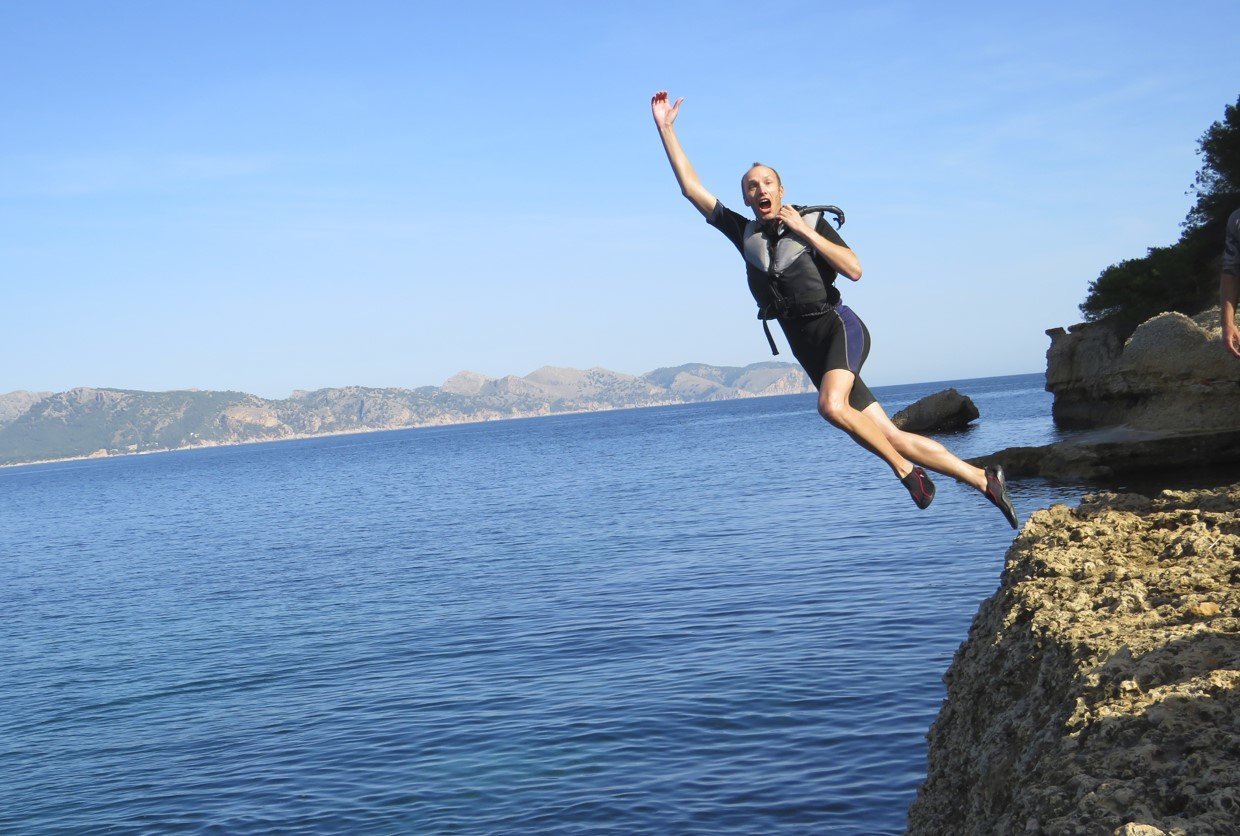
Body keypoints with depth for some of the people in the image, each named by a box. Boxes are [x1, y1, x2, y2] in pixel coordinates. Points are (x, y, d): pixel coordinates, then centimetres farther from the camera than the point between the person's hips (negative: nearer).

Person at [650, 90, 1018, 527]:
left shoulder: (813, 222, 4)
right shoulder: (744, 233, 12)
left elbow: (854, 270, -9)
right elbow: (691, 188, 11)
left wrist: (805, 231, -10)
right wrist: (665, 129, 9)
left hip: (838, 327, -3)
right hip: (808, 348, 3)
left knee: (831, 405, -34)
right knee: (891, 436, -2)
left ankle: (905, 470, -15)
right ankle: (984, 480, 5)